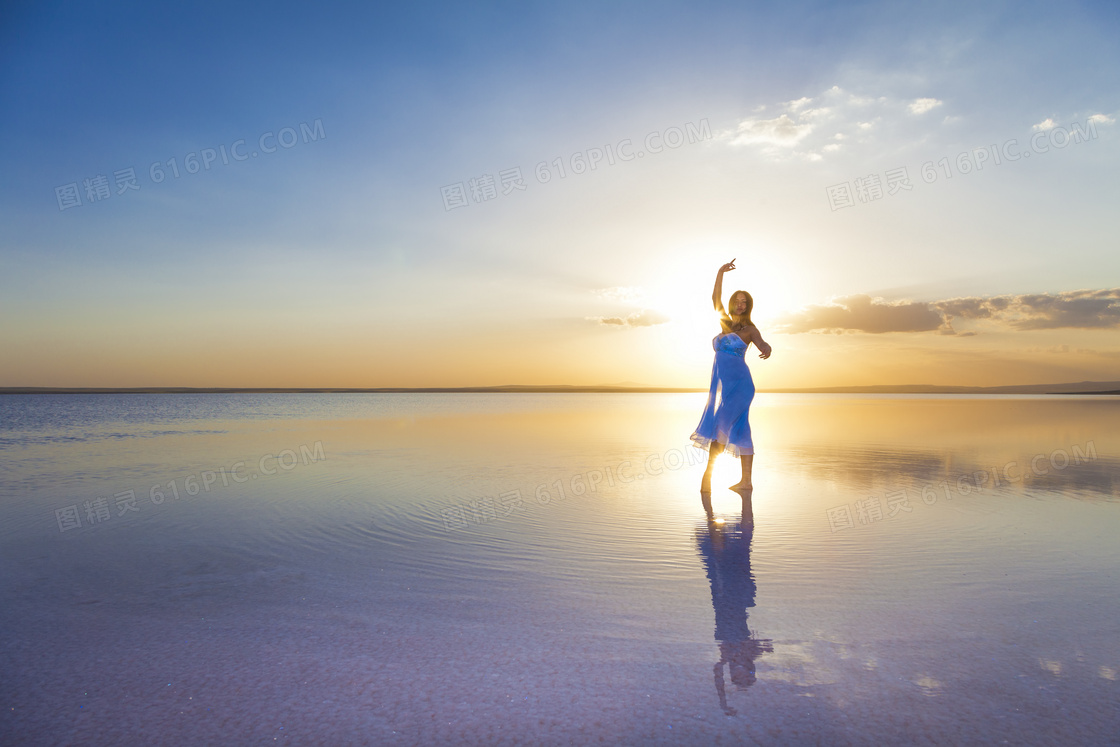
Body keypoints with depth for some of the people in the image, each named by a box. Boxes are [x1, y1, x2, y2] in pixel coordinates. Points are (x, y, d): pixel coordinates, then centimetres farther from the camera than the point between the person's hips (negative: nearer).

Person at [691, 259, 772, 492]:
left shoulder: (749, 329, 3)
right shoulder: (725, 322, 17)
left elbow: (763, 345, -11)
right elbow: (715, 297, 14)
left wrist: (766, 349, -34)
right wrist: (720, 272, 9)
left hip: (738, 383, -5)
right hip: (720, 384, 5)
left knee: (721, 424, -14)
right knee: (739, 430, 3)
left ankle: (708, 470, -10)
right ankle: (746, 480, 4)